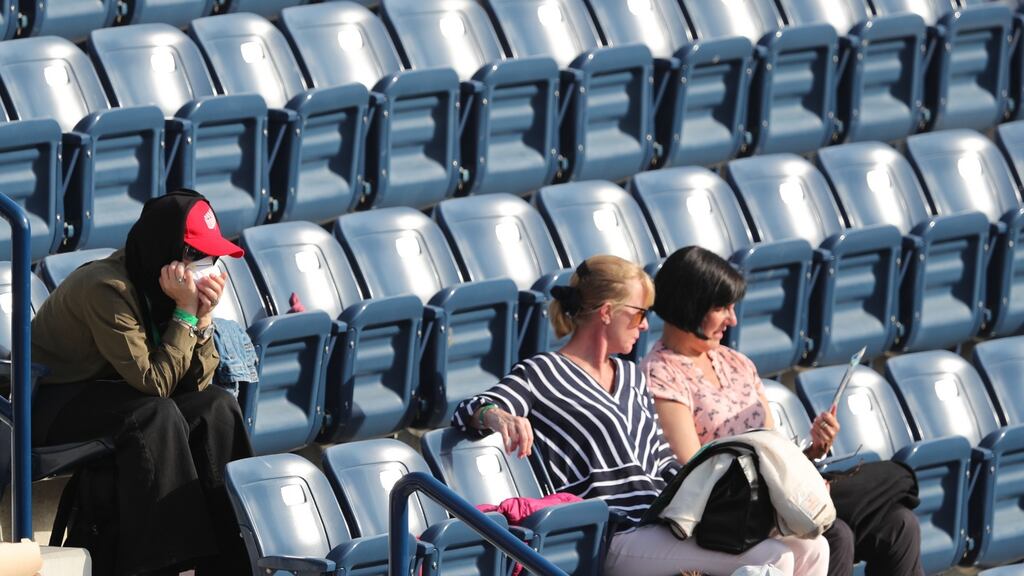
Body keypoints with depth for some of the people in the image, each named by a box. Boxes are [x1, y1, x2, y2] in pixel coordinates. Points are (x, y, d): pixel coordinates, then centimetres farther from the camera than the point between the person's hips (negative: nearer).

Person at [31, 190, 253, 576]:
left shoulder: (158, 284, -3)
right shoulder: (108, 289, -28)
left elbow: (196, 382, -5)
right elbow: (153, 382, -28)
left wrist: (203, 317, -19)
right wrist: (185, 312, -26)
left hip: (108, 392, 8)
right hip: (51, 404, -8)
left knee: (215, 407, -12)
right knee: (156, 415, -32)